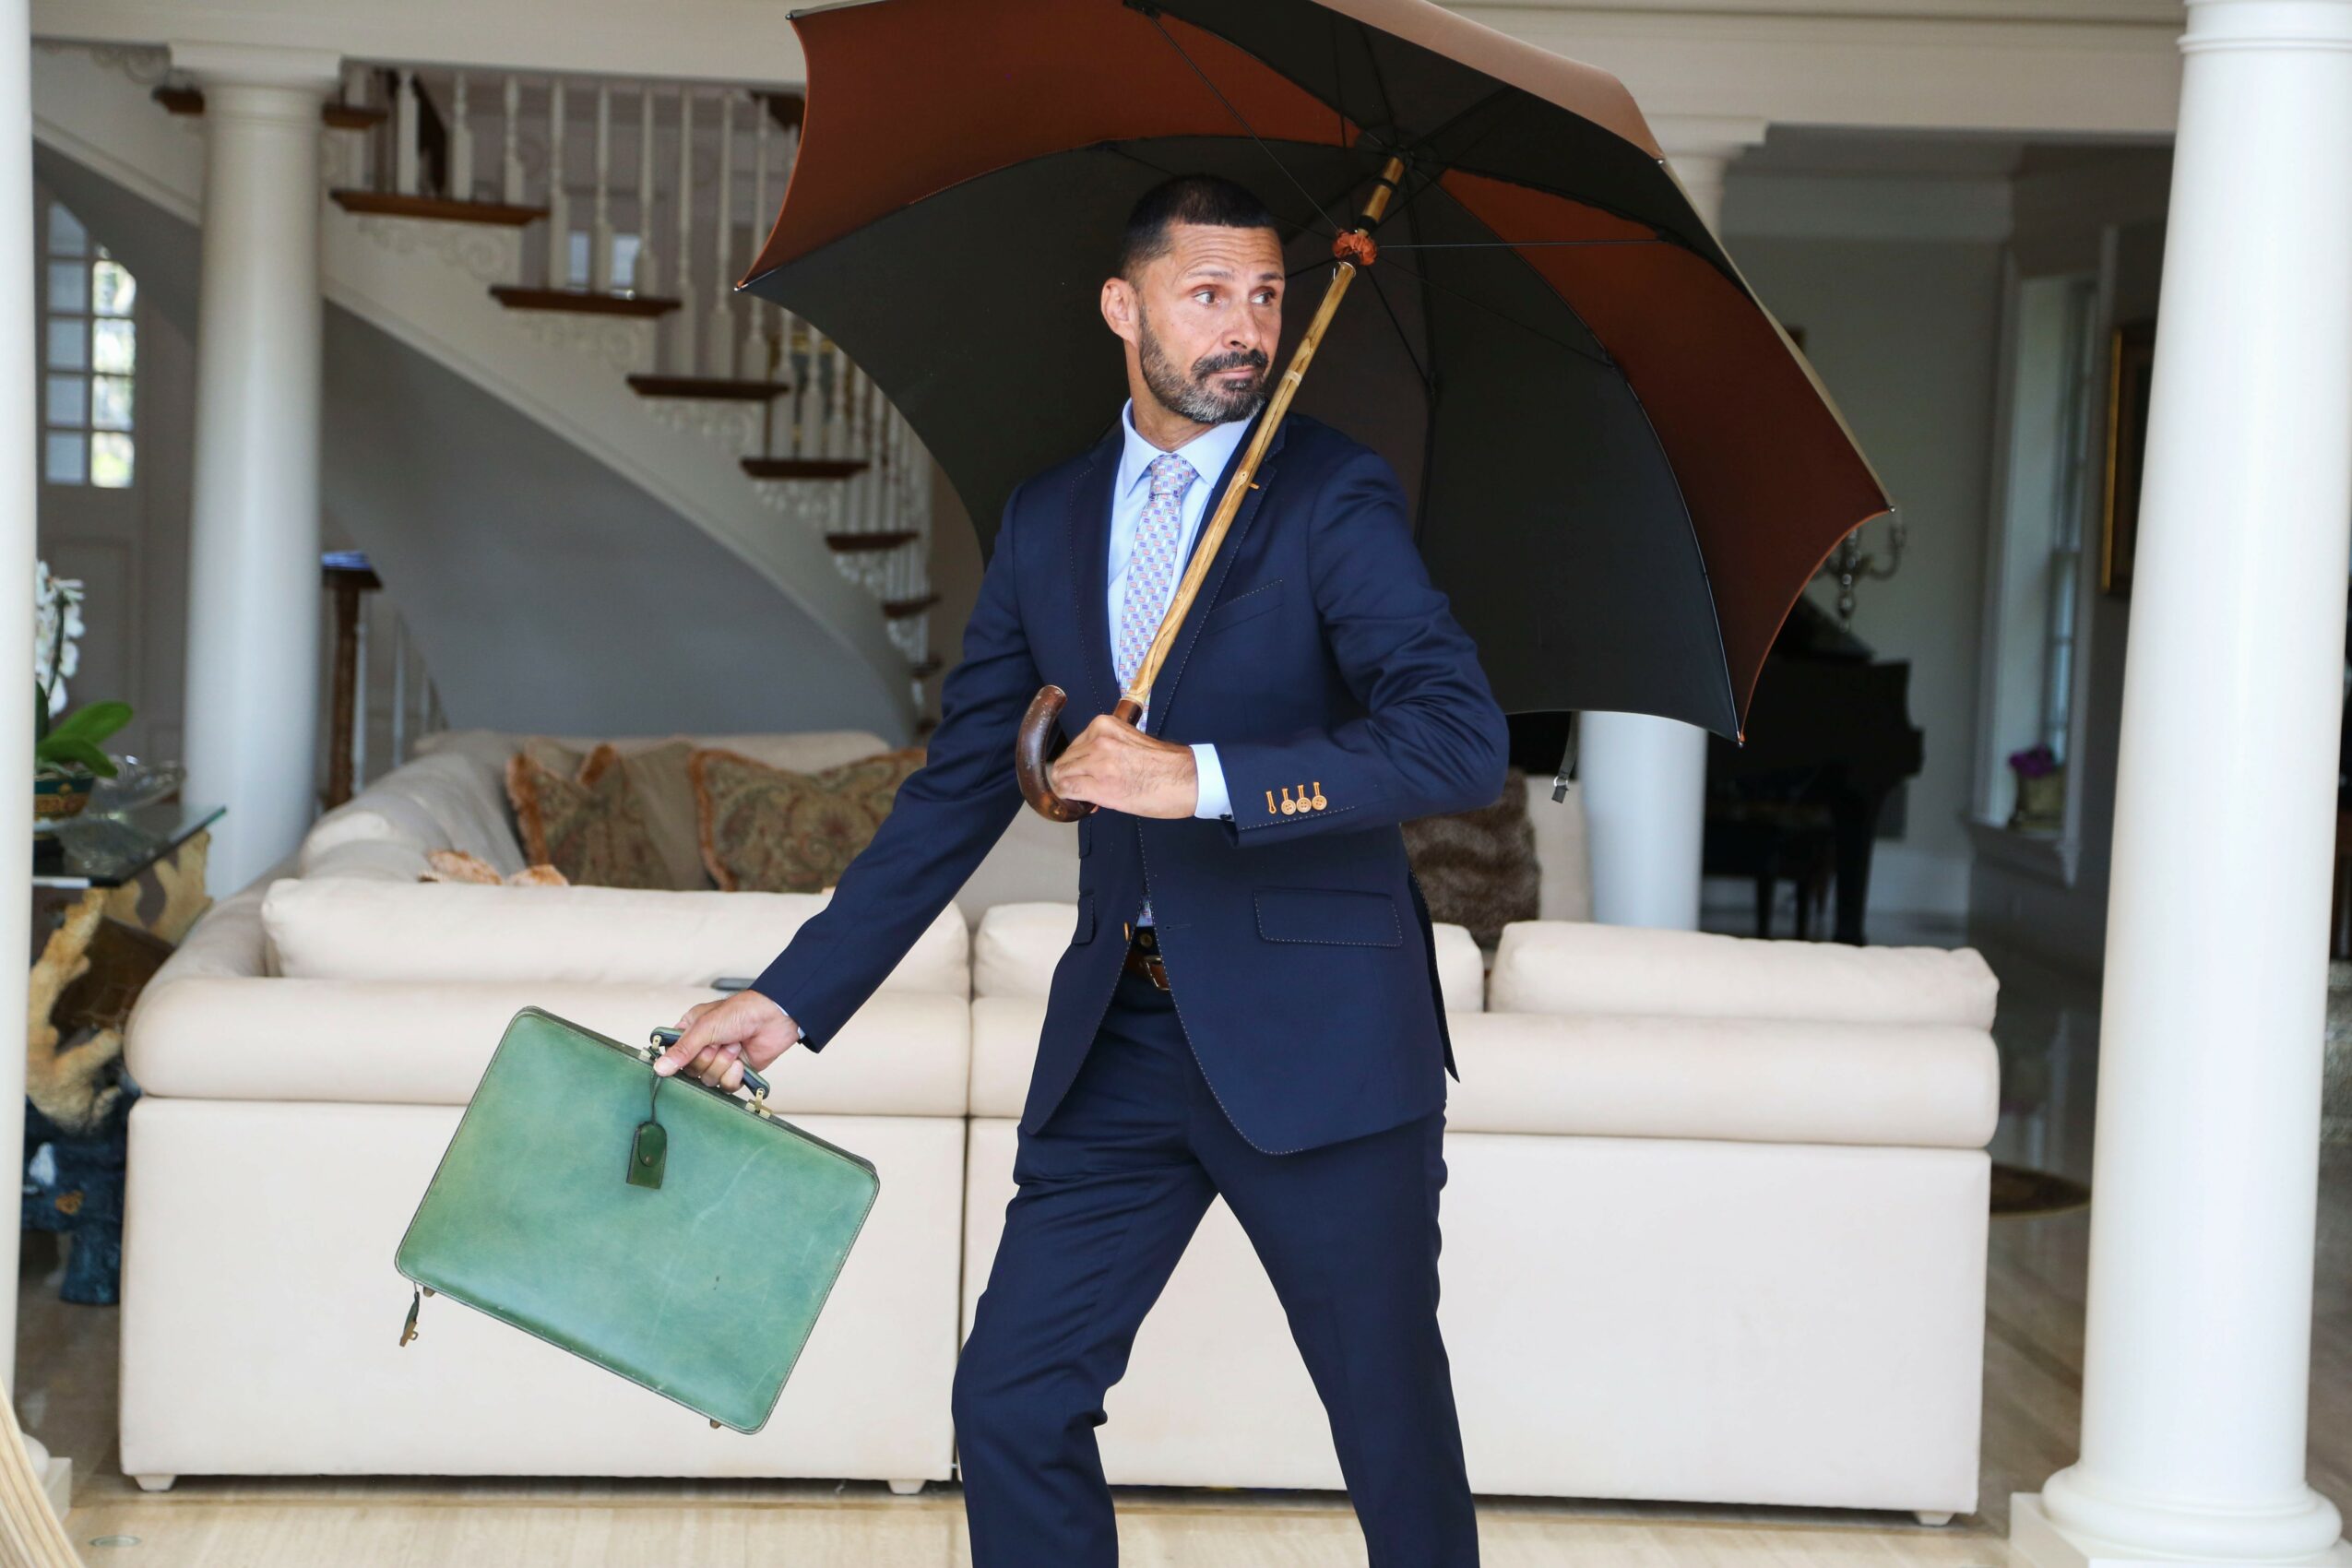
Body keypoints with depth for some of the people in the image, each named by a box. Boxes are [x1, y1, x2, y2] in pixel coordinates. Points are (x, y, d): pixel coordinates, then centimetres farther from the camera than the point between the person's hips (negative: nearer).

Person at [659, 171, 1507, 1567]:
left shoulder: (1335, 498, -6)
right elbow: (959, 792, 13)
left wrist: (1206, 777, -28)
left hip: (1315, 1034, -5)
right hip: (1122, 1034, 5)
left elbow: (1465, 741, -20)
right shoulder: (1048, 520, 10)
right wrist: (794, 999, 8)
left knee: (1393, 1426, 4)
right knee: (1011, 1404, 5)